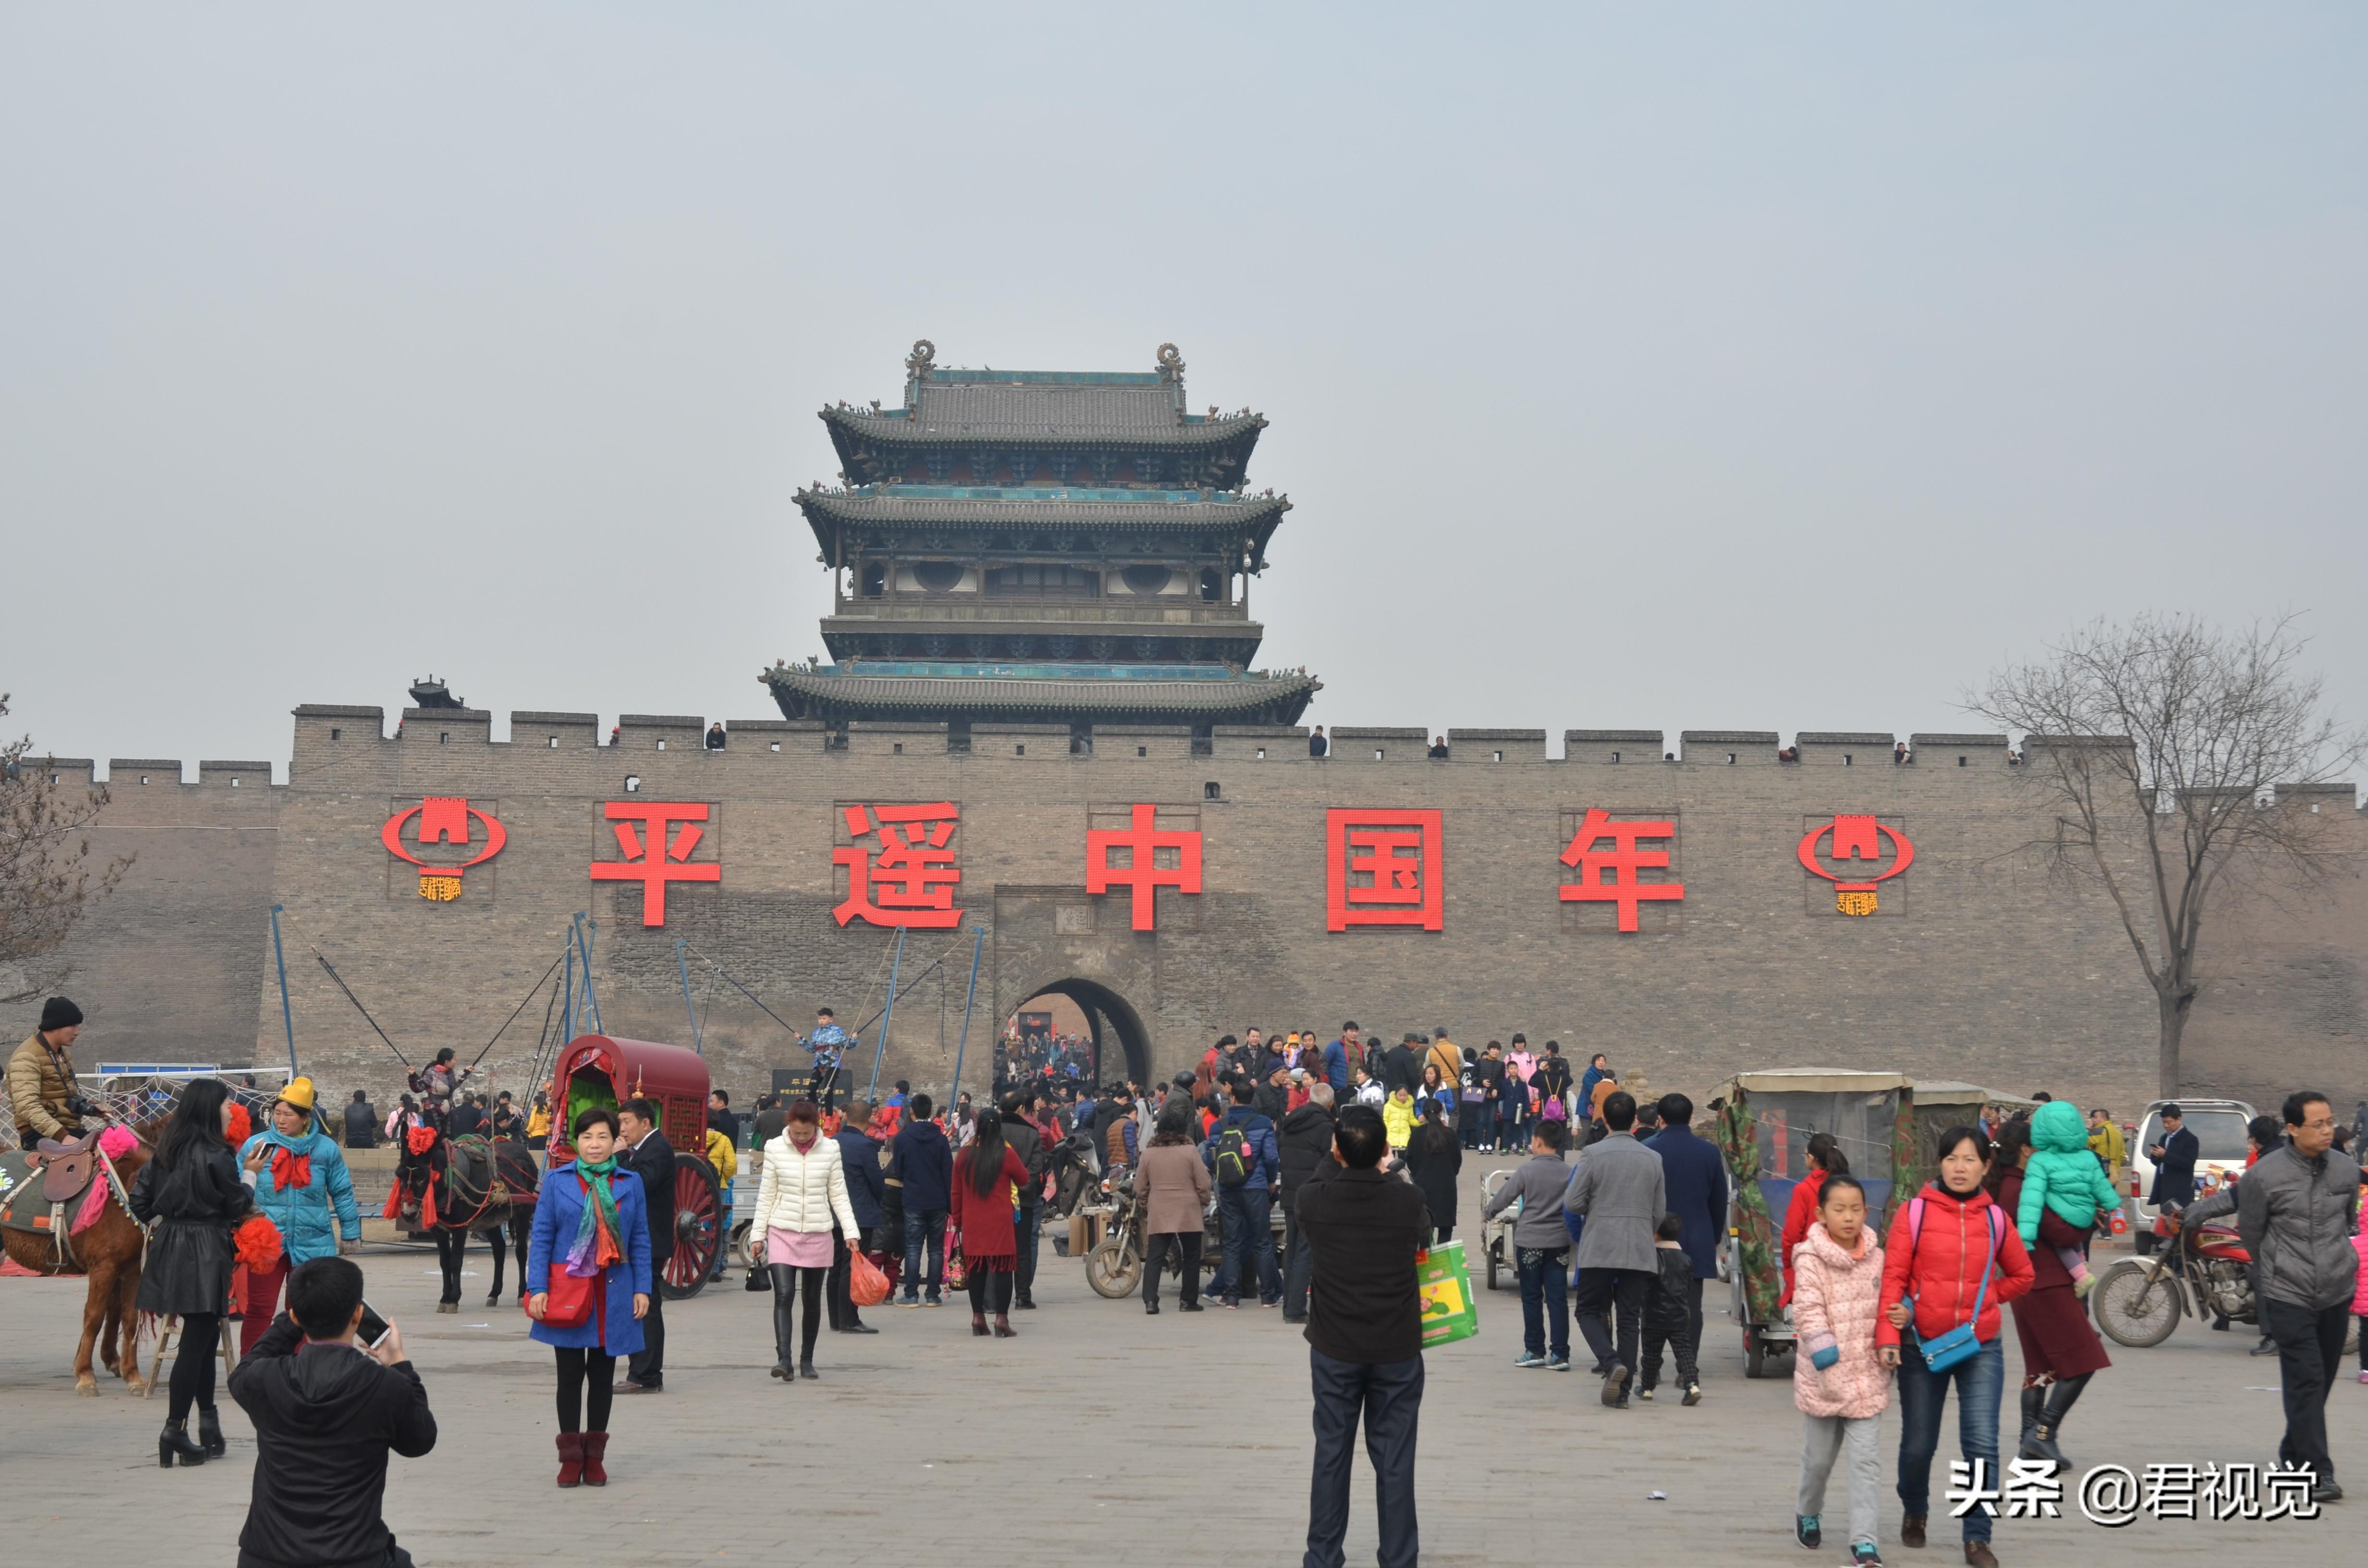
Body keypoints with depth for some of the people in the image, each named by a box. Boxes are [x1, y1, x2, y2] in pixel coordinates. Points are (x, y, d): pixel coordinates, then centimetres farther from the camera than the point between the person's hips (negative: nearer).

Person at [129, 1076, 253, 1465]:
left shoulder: (166, 1152, 7)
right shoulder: (216, 1156, -14)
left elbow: (139, 1199, 8)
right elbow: (238, 1207, -7)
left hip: (169, 1248, 8)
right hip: (204, 1253, -8)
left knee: (203, 1335, 16)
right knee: (197, 1340, -3)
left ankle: (208, 1425, 19)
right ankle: (175, 1430, -4)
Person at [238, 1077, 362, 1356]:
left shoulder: (325, 1148, 1)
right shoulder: (257, 1145, -2)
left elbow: (342, 1193, 8)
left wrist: (350, 1233, 10)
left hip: (312, 1243, 1)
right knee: (259, 1311, 1)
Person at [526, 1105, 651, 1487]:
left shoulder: (631, 1183, 5)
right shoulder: (557, 1180, 1)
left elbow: (640, 1240, 7)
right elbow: (541, 1237, 0)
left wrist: (643, 1289, -1)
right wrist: (537, 1289, -8)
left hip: (613, 1294, 2)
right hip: (568, 1291, -2)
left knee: (603, 1375, 9)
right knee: (570, 1375, 4)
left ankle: (594, 1456, 18)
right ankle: (571, 1456, 11)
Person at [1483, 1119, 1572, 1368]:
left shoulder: (1527, 1170, -9)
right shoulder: (1568, 1173, 0)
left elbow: (1505, 1196, -2)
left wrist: (1487, 1214, 16)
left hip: (1530, 1241, -3)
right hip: (1559, 1242, 3)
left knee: (1532, 1298, 7)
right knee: (1556, 1298, 4)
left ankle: (1534, 1351, 10)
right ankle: (1560, 1355, 1)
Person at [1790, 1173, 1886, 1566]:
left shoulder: (1876, 1258, 3)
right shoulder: (1811, 1259, -11)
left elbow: (1885, 1303, 16)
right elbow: (1808, 1313, -17)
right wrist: (1828, 1356, -27)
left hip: (1868, 1377, 2)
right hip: (1823, 1380, -2)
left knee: (1867, 1460, -5)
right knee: (1819, 1457, 13)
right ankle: (1808, 1513, 40)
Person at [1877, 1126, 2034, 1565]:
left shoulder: (1994, 1219, 2)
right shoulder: (1914, 1212, -5)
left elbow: (2022, 1276, 16)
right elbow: (1893, 1277, -9)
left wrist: (1982, 1299, 3)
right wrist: (1887, 1336, -18)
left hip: (1981, 1347, 1)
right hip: (1922, 1346, -1)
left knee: (1982, 1446, -9)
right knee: (1918, 1445, 10)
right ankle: (1914, 1512, 38)